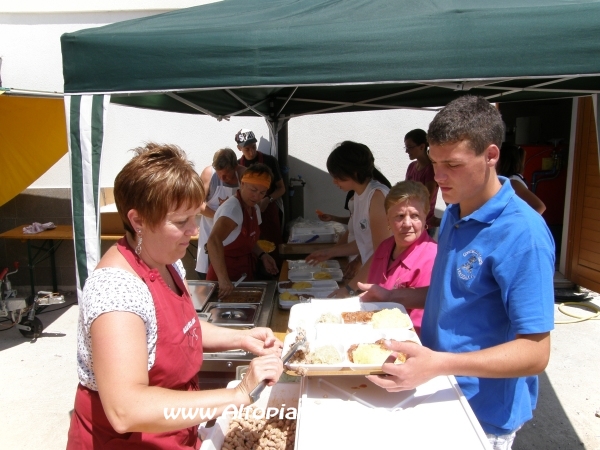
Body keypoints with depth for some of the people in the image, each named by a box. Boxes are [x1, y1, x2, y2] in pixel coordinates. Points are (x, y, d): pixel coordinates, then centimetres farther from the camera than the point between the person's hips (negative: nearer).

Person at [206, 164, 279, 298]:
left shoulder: (254, 209, 4)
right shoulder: (232, 208, -23)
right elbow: (213, 241, -39)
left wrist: (262, 255, 0)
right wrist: (223, 279, -45)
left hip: (246, 274, 8)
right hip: (227, 276, -8)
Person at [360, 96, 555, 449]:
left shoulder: (522, 234, -26)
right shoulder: (454, 214, 1)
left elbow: (535, 353, -26)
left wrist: (440, 363, -37)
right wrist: (394, 297, 1)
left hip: (482, 414, -7)